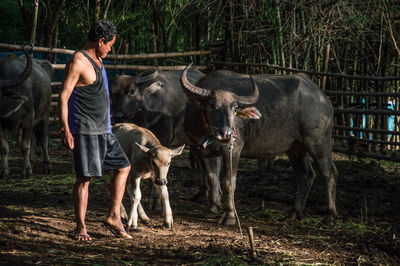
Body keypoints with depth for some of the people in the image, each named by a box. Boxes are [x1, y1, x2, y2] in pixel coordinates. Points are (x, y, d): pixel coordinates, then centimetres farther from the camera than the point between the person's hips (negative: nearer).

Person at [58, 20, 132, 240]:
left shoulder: (96, 60, 15)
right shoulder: (78, 62, -14)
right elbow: (63, 97, -18)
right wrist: (65, 129, -25)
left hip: (102, 129, 10)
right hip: (84, 130, -10)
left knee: (123, 166, 11)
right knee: (85, 177, -8)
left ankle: (114, 218, 13)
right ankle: (80, 228, -3)